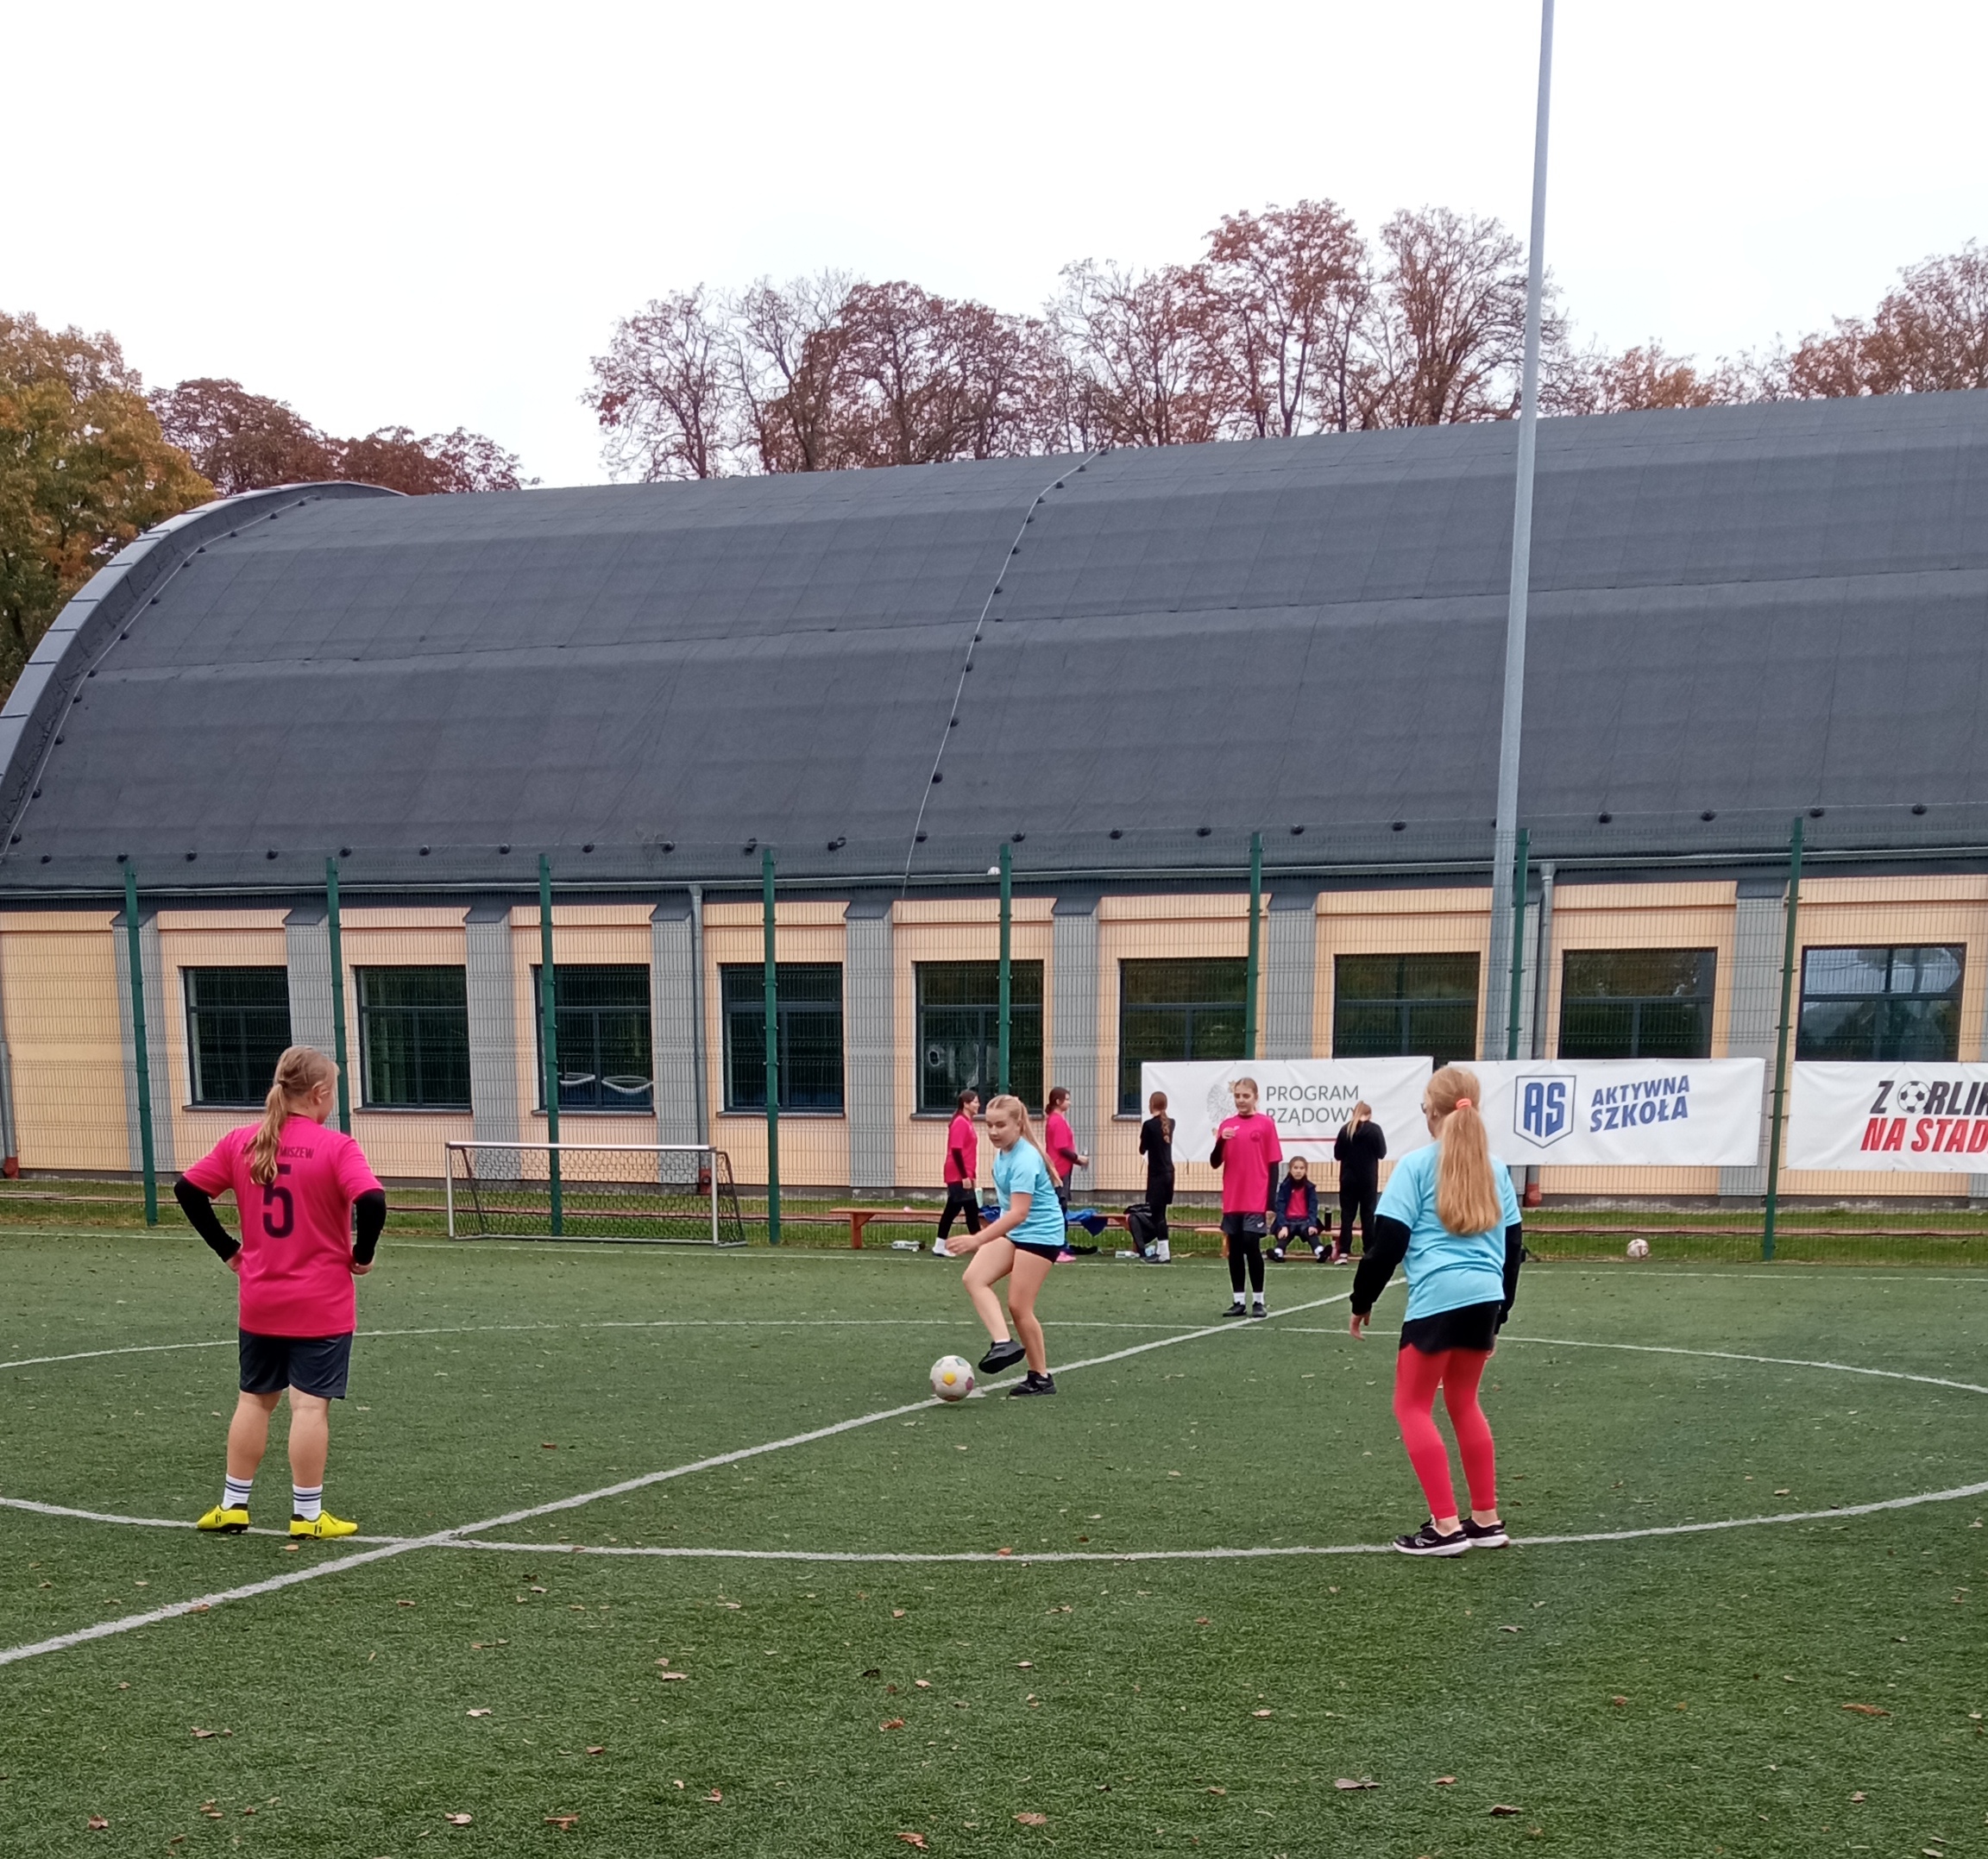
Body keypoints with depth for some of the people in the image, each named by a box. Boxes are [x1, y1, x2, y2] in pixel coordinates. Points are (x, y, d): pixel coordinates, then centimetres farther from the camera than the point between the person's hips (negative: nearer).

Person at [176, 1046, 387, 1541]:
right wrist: (363, 1254, -11)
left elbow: (187, 1190, 4)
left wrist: (226, 1247, 10)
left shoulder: (241, 1142, 1)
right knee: (311, 1405, 1)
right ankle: (307, 1515, 7)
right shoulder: (336, 1147, -14)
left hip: (260, 1303, 5)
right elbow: (372, 1201, -27)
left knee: (255, 1398, 18)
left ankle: (232, 1505, 24)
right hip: (323, 1306, -5)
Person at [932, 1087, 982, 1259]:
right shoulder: (960, 1122, -15)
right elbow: (956, 1151, -21)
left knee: (952, 1211, 13)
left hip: (962, 1176, 10)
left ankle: (940, 1247, 19)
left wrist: (972, 1176, 21)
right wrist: (965, 1176, -22)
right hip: (959, 1176, -10)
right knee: (971, 1211, -7)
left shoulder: (966, 1122, 14)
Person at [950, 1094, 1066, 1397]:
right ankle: (1004, 1342, -18)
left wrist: (979, 1239, -39)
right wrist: (983, 1238, 29)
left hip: (1039, 1233, -9)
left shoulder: (1024, 1159, -24)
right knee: (973, 1278, -11)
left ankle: (1041, 1378, 7)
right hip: (1013, 1231, 9)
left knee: (1018, 1306, -6)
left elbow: (1019, 1213, -32)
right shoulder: (1003, 1151, 4)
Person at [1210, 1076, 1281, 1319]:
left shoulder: (1266, 1124, -1)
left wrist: (1271, 1203, -6)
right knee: (1234, 1250, 6)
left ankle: (1258, 1301, 2)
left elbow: (1273, 1166, -1)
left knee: (1251, 1246, -9)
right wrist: (1221, 1141, -15)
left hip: (1256, 1201, -4)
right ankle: (1238, 1301, 13)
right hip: (1232, 1201, 4)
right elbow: (1215, 1163, 5)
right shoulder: (1227, 1125, 7)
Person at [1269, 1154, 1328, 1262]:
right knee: (1285, 1232, -35)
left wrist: (1312, 1224, -21)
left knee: (1311, 1231, -33)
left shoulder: (1310, 1187, 4)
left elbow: (1313, 1207, -3)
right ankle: (1278, 1252, -62)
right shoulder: (1284, 1186, 1)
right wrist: (1283, 1226, -23)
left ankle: (1320, 1253, -60)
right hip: (1288, 1221, 0)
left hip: (1305, 1220, 1)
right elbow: (1280, 1207, -7)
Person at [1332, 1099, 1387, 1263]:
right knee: (1368, 1214, 6)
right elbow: (1382, 1153, -2)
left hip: (1348, 1178, 1)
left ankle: (1343, 1253, -1)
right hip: (1368, 1179, -1)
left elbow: (1337, 1154, 1)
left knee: (1347, 1214, 4)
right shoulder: (1374, 1129, -7)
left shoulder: (1346, 1129, -3)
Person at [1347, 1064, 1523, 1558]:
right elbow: (1512, 1245, 17)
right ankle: (1486, 1520, 23)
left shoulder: (1417, 1164, -2)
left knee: (1412, 1406, 5)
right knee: (1463, 1403, 21)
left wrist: (1362, 1300, 4)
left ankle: (1446, 1526, 1)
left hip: (1438, 1298, -6)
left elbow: (1388, 1240, -6)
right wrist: (1499, 1313, 25)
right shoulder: (1494, 1168, 14)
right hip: (1485, 1297, 6)